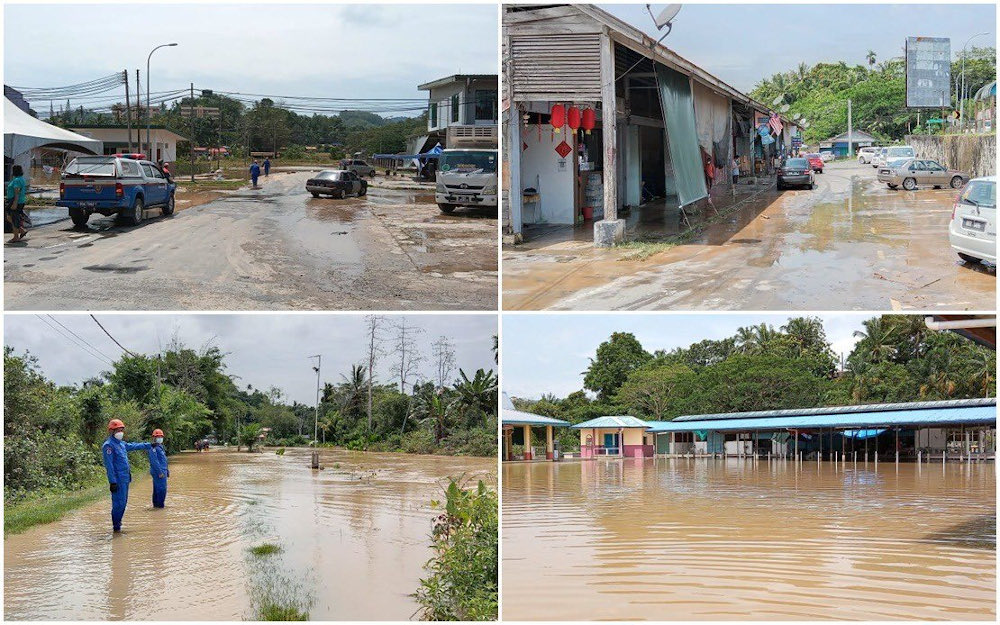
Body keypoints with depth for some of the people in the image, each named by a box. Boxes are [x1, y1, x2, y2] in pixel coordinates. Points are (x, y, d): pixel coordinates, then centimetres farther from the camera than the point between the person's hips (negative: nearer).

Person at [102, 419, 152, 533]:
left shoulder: (121, 444, 15)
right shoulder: (108, 445, -12)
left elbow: (134, 446, 34)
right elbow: (109, 465, -16)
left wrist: (149, 445, 42)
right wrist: (112, 481, -20)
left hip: (125, 478, 9)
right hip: (118, 480, -9)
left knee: (123, 502, 13)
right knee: (119, 503, -9)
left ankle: (117, 522, 21)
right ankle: (116, 527, -5)